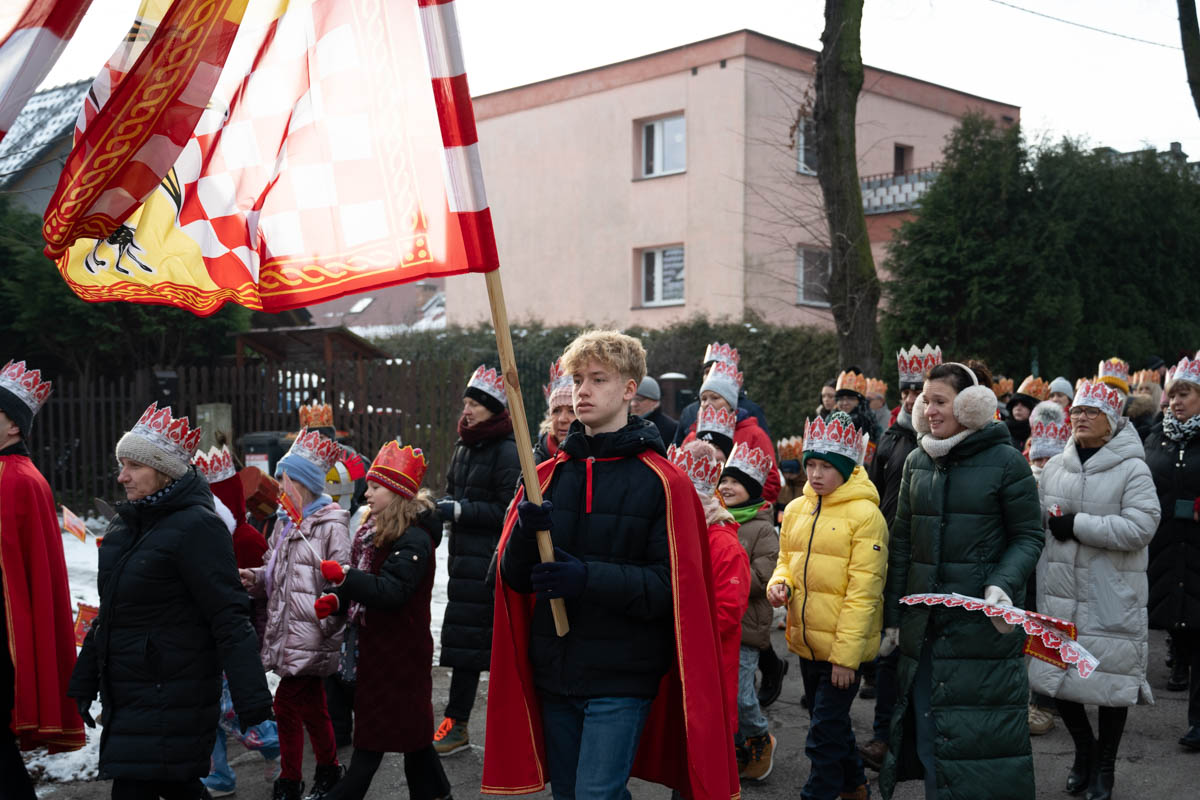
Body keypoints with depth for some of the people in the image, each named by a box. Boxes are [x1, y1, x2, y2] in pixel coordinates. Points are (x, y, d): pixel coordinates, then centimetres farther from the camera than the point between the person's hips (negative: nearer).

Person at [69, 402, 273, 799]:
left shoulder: (197, 526, -15)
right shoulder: (125, 524, 11)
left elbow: (230, 622, -20)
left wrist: (254, 706, -25)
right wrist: (84, 682, 22)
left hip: (172, 695, -8)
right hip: (125, 693, 8)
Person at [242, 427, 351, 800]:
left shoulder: (330, 526, -11)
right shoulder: (285, 523, 15)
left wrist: (327, 621, -25)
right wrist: (257, 578, 5)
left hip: (311, 633, -8)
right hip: (287, 630, 8)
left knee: (287, 703, -7)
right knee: (311, 705, 15)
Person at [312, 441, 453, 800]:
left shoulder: (414, 538, -19)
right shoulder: (374, 530, 10)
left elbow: (392, 591, -29)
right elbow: (365, 583, 16)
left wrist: (344, 575, -31)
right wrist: (336, 600, -1)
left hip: (399, 650, -8)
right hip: (374, 645, 9)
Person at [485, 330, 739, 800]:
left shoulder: (661, 482, -7)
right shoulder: (549, 475, 8)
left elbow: (671, 586, -12)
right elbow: (514, 577, 5)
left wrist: (589, 577, -23)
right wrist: (527, 532, -16)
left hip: (621, 676, -5)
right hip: (554, 673, 5)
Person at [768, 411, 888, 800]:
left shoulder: (865, 514, -14)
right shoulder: (796, 509, 5)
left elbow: (863, 590, -17)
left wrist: (845, 653, -18)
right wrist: (780, 584, -6)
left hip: (843, 647, -7)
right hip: (806, 639, 7)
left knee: (826, 730, -3)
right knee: (829, 720, 21)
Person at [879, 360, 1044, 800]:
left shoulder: (1005, 461, -5)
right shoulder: (918, 462, 9)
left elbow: (1029, 535, -2)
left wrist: (1003, 585, -19)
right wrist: (893, 615, 11)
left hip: (984, 623, -5)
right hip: (924, 623, 5)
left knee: (984, 735, 0)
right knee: (926, 728, 9)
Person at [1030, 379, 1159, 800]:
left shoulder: (1132, 469, -8)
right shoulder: (1054, 467, 8)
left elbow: (1141, 527, -19)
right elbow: (1038, 523, 17)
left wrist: (1078, 525, -19)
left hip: (1111, 599, -5)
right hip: (1060, 592, 5)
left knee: (1112, 680, 5)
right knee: (1055, 673, 10)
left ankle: (1105, 765, 24)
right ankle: (1084, 749, 33)